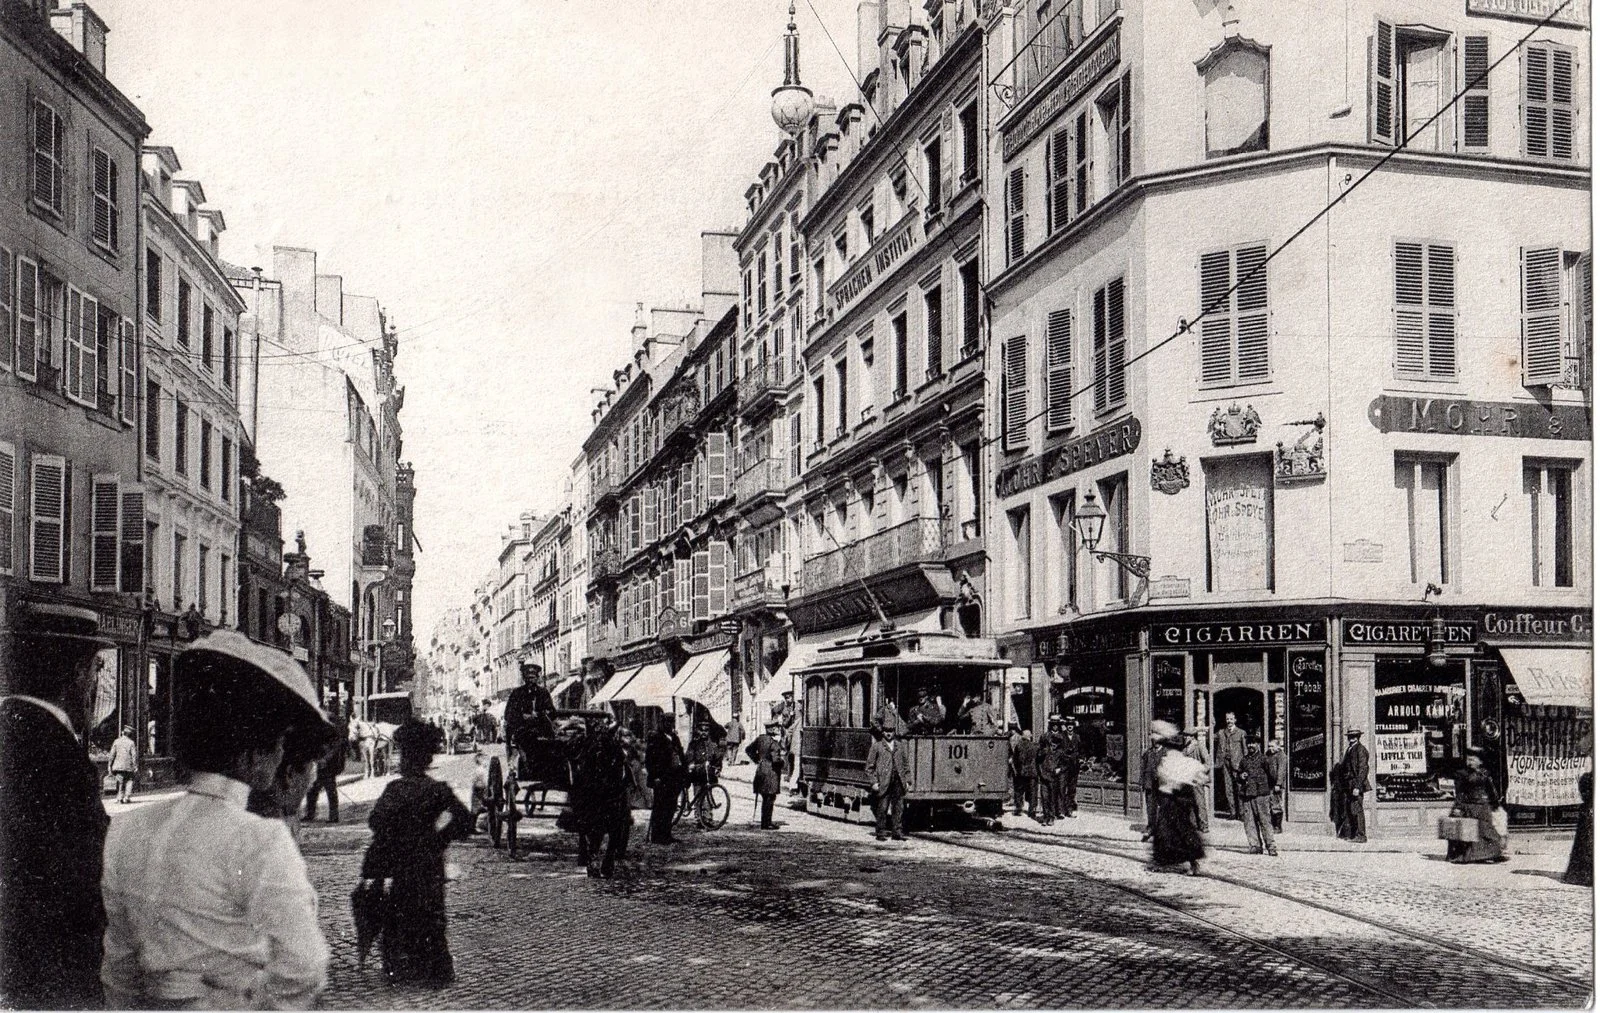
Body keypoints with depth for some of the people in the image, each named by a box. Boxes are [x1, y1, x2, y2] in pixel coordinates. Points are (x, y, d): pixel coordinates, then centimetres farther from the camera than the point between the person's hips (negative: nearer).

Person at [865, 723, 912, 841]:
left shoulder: (900, 747, 16)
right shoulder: (876, 746, 5)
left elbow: (906, 764, 18)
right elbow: (869, 767, 3)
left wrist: (907, 780, 9)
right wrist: (873, 782, -5)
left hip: (898, 782, 3)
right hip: (883, 783, -3)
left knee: (899, 808, 2)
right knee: (882, 808, -2)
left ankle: (898, 832, 8)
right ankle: (880, 833, 5)